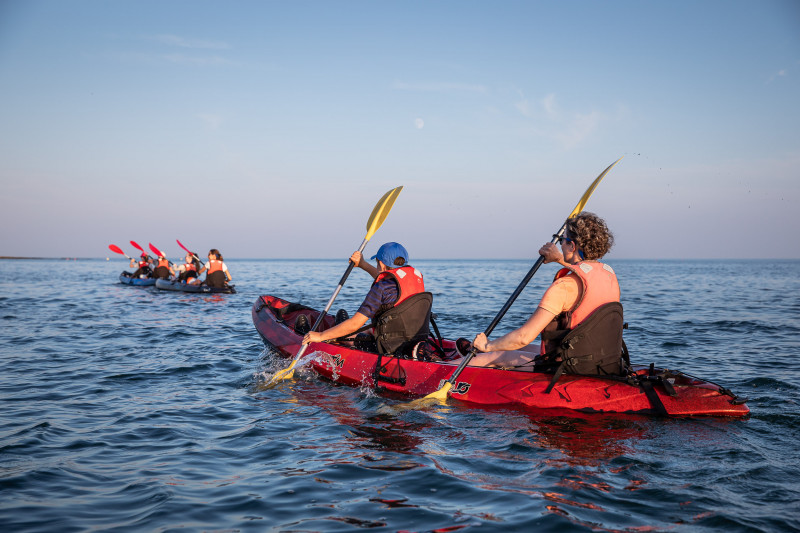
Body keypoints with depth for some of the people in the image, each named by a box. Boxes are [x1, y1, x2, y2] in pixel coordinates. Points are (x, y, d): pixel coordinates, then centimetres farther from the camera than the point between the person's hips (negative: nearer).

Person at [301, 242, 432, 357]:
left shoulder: (382, 288, -15)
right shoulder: (417, 277, 7)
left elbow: (355, 324, -16)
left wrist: (321, 336, -6)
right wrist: (363, 264, 36)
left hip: (390, 353, -6)